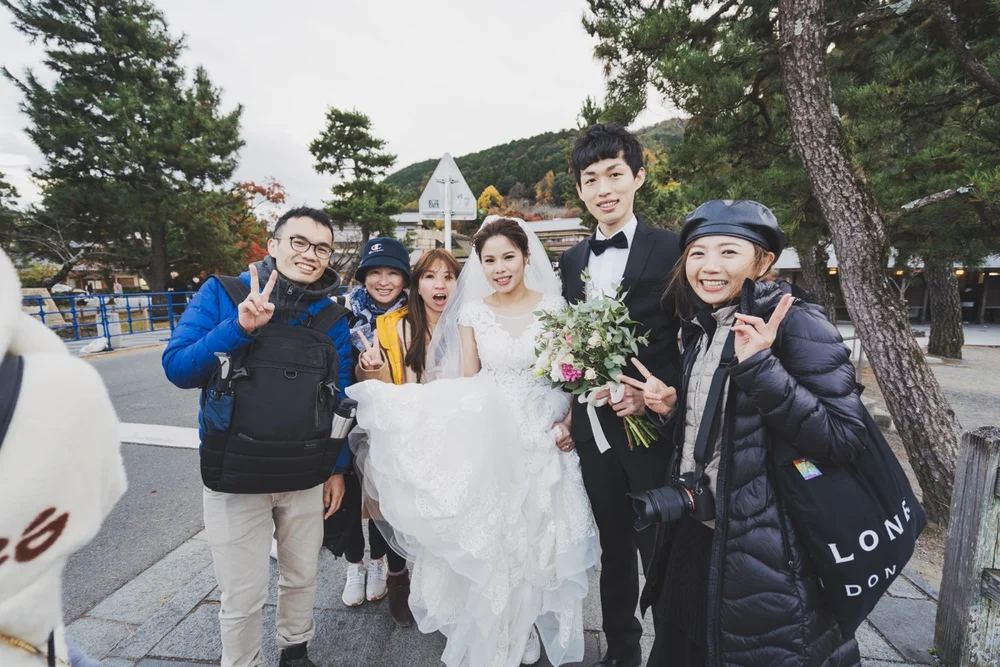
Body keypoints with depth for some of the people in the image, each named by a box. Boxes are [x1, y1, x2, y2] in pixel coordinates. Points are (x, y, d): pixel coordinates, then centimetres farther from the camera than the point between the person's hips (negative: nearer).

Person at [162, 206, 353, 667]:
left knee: (302, 578, 20)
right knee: (243, 597, 11)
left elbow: (340, 399, 5)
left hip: (306, 478, 3)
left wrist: (338, 468, 5)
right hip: (235, 476, -2)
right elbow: (177, 368, -11)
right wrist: (240, 327, -25)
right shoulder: (223, 294, -6)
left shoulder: (332, 318, 0)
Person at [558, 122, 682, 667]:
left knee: (661, 554, 12)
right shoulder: (571, 260, 7)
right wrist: (570, 412, 6)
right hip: (593, 429, 5)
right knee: (613, 549, 22)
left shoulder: (673, 250, -8)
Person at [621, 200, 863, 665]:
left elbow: (844, 438, -23)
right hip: (697, 534, 7)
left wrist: (759, 366, -31)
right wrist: (671, 411, -4)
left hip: (765, 551, -7)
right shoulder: (701, 331, 5)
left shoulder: (796, 323, -15)